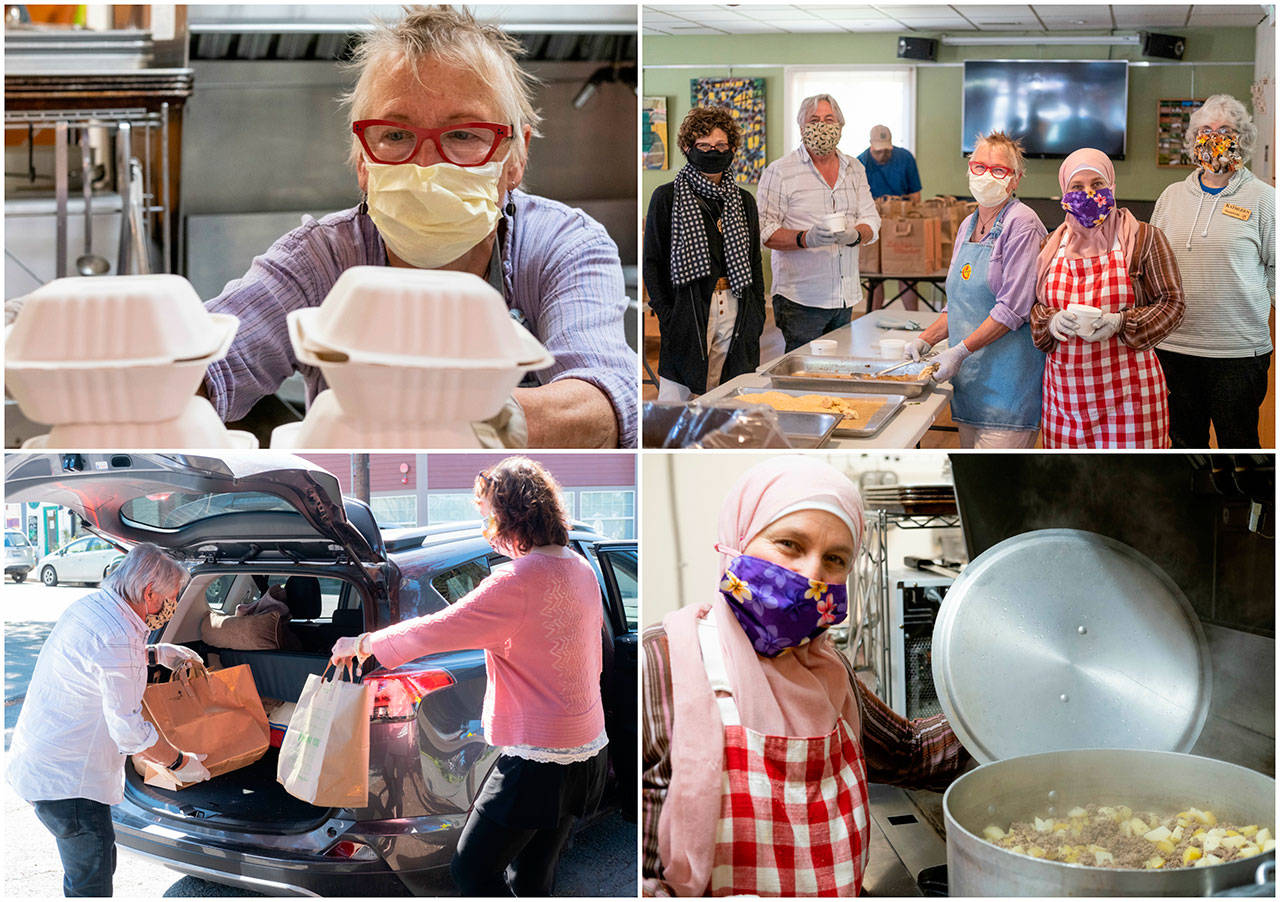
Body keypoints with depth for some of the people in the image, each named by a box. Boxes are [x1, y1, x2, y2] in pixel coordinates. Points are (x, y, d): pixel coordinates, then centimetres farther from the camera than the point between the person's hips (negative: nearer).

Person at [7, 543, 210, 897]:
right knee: (92, 884, -1)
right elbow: (129, 730, -20)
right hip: (65, 781, -10)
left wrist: (155, 654, 20)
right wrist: (180, 763, -5)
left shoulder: (90, 605, 4)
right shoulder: (119, 639, -26)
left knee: (98, 864, 22)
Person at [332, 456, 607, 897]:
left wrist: (362, 643, -2)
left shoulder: (519, 580, -19)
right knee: (530, 880, 15)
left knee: (472, 869, 3)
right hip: (587, 751, 9)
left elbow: (436, 630, -17)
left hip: (538, 761, -9)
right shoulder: (581, 570, 9)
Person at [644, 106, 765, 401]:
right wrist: (665, 313, -9)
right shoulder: (666, 197, 1)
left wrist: (757, 314, 10)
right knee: (675, 396, -5)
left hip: (735, 309, 4)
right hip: (688, 310, -4)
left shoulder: (744, 201, 14)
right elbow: (652, 261, 0)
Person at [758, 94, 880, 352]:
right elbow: (765, 231, -9)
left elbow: (871, 220, 11)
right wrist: (806, 238, -26)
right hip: (801, 299, -5)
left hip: (846, 297, 5)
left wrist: (855, 234, -13)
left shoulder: (854, 169, 14)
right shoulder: (780, 171, -3)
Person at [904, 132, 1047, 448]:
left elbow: (1013, 308, -17)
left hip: (1007, 374, -8)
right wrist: (926, 339, 8)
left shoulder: (1021, 224, -11)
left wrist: (960, 351, -19)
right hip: (969, 375, 8)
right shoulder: (967, 226, 15)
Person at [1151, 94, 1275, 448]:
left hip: (1239, 349, -3)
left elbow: (1275, 270, 2)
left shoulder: (1262, 198, 0)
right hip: (1174, 344, 3)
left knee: (1238, 442, 4)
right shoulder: (1172, 196, 10)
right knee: (1182, 441, 13)